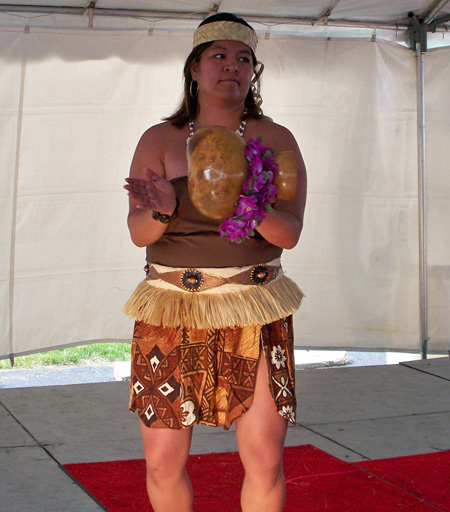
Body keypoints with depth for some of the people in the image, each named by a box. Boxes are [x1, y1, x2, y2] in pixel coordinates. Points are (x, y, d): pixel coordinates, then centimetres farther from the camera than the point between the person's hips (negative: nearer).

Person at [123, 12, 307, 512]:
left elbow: (290, 232, -4)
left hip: (253, 316, 0)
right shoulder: (159, 140, 3)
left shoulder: (276, 141, 4)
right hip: (171, 314, 0)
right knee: (163, 464, 2)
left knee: (265, 462, -5)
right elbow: (138, 233, -3)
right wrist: (162, 210, -26)